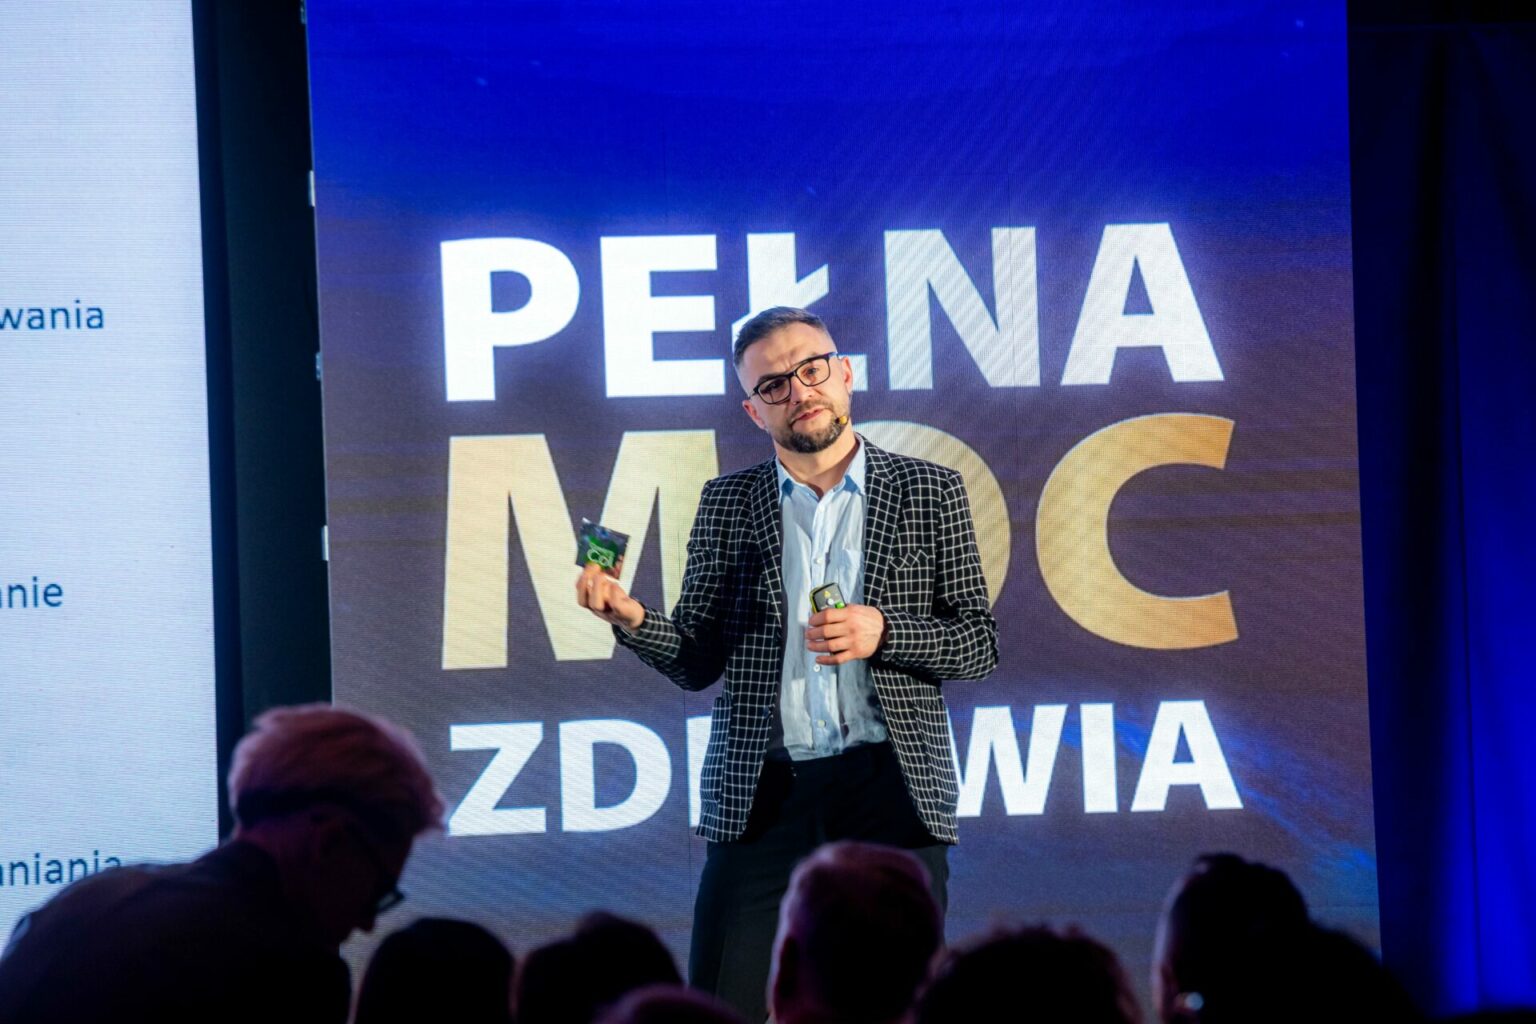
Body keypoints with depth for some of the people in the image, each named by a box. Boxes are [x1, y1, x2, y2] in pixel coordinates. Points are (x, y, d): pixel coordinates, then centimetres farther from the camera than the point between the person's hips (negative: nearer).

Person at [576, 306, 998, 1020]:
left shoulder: (929, 493, 8)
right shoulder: (728, 503, 12)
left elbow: (979, 643, 7)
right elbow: (699, 664, 11)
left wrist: (883, 632, -11)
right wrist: (632, 619, -10)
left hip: (890, 791, -1)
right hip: (763, 794, 1)